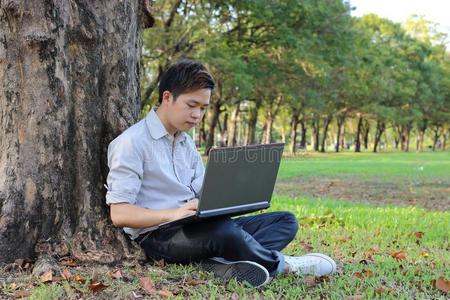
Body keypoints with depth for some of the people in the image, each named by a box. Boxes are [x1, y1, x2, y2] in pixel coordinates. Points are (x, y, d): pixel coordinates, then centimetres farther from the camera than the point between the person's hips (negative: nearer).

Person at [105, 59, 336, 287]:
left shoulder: (186, 143, 18)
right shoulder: (132, 142, -9)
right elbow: (119, 214, -16)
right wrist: (173, 214, -28)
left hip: (195, 227, 9)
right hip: (157, 235, -8)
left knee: (285, 221, -2)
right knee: (224, 231, -39)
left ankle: (221, 264, -29)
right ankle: (280, 264, -9)